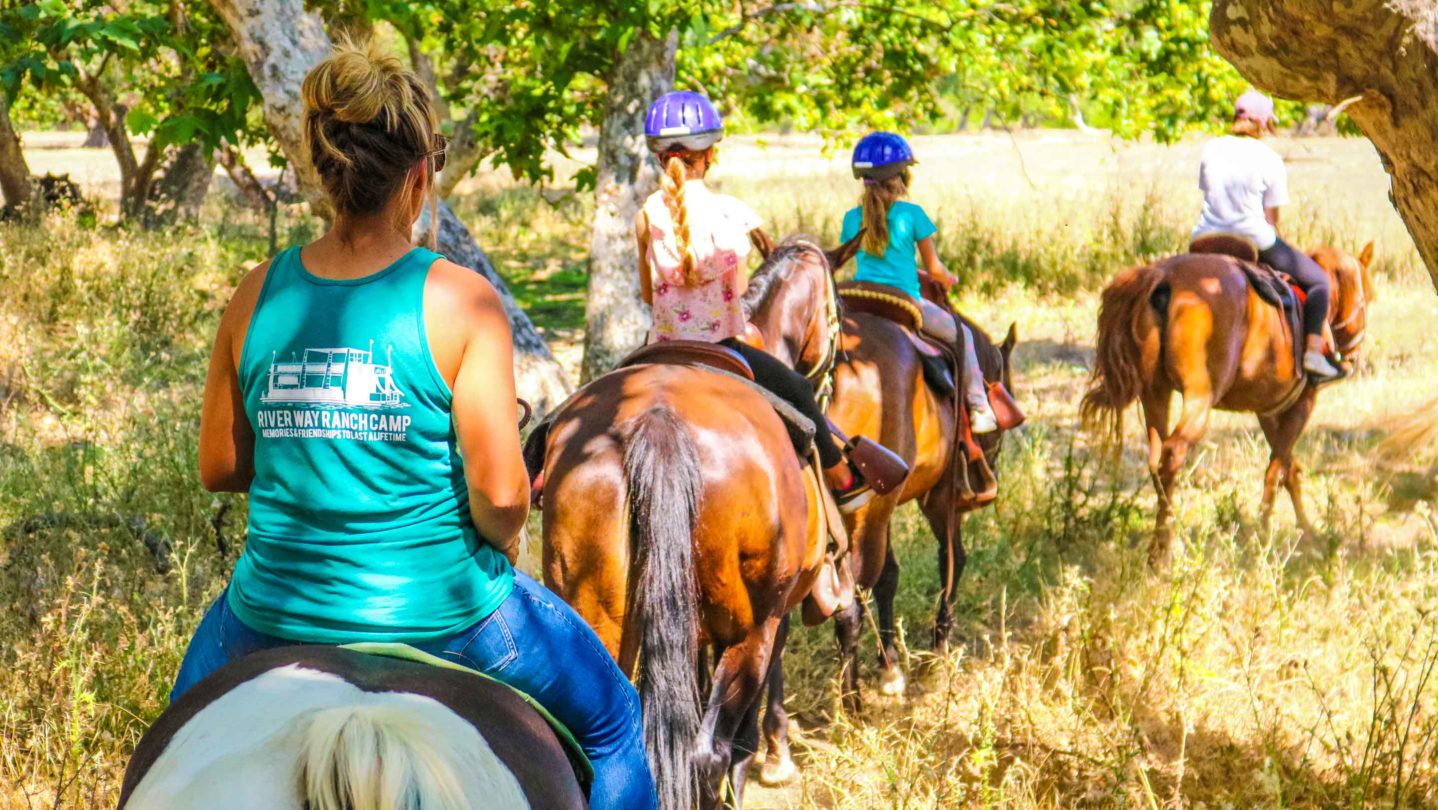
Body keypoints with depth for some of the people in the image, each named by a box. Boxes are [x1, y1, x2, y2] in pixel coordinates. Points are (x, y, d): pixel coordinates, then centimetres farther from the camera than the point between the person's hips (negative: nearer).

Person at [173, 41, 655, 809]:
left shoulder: (259, 297, -5)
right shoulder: (460, 301, -15)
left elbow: (217, 469, 3)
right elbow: (500, 492, -18)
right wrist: (499, 544, 3)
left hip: (279, 611, 3)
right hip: (438, 610, -3)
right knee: (611, 717, 24)